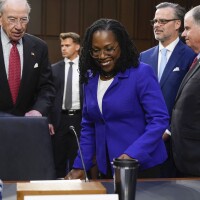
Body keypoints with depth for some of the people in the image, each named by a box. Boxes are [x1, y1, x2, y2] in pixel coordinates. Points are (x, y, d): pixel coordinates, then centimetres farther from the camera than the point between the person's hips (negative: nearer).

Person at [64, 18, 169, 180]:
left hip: (141, 165, -5)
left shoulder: (141, 73, -12)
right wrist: (80, 166, 1)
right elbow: (88, 127, 9)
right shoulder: (90, 78, 4)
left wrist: (132, 154, -27)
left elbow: (159, 119, -17)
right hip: (106, 167, 5)